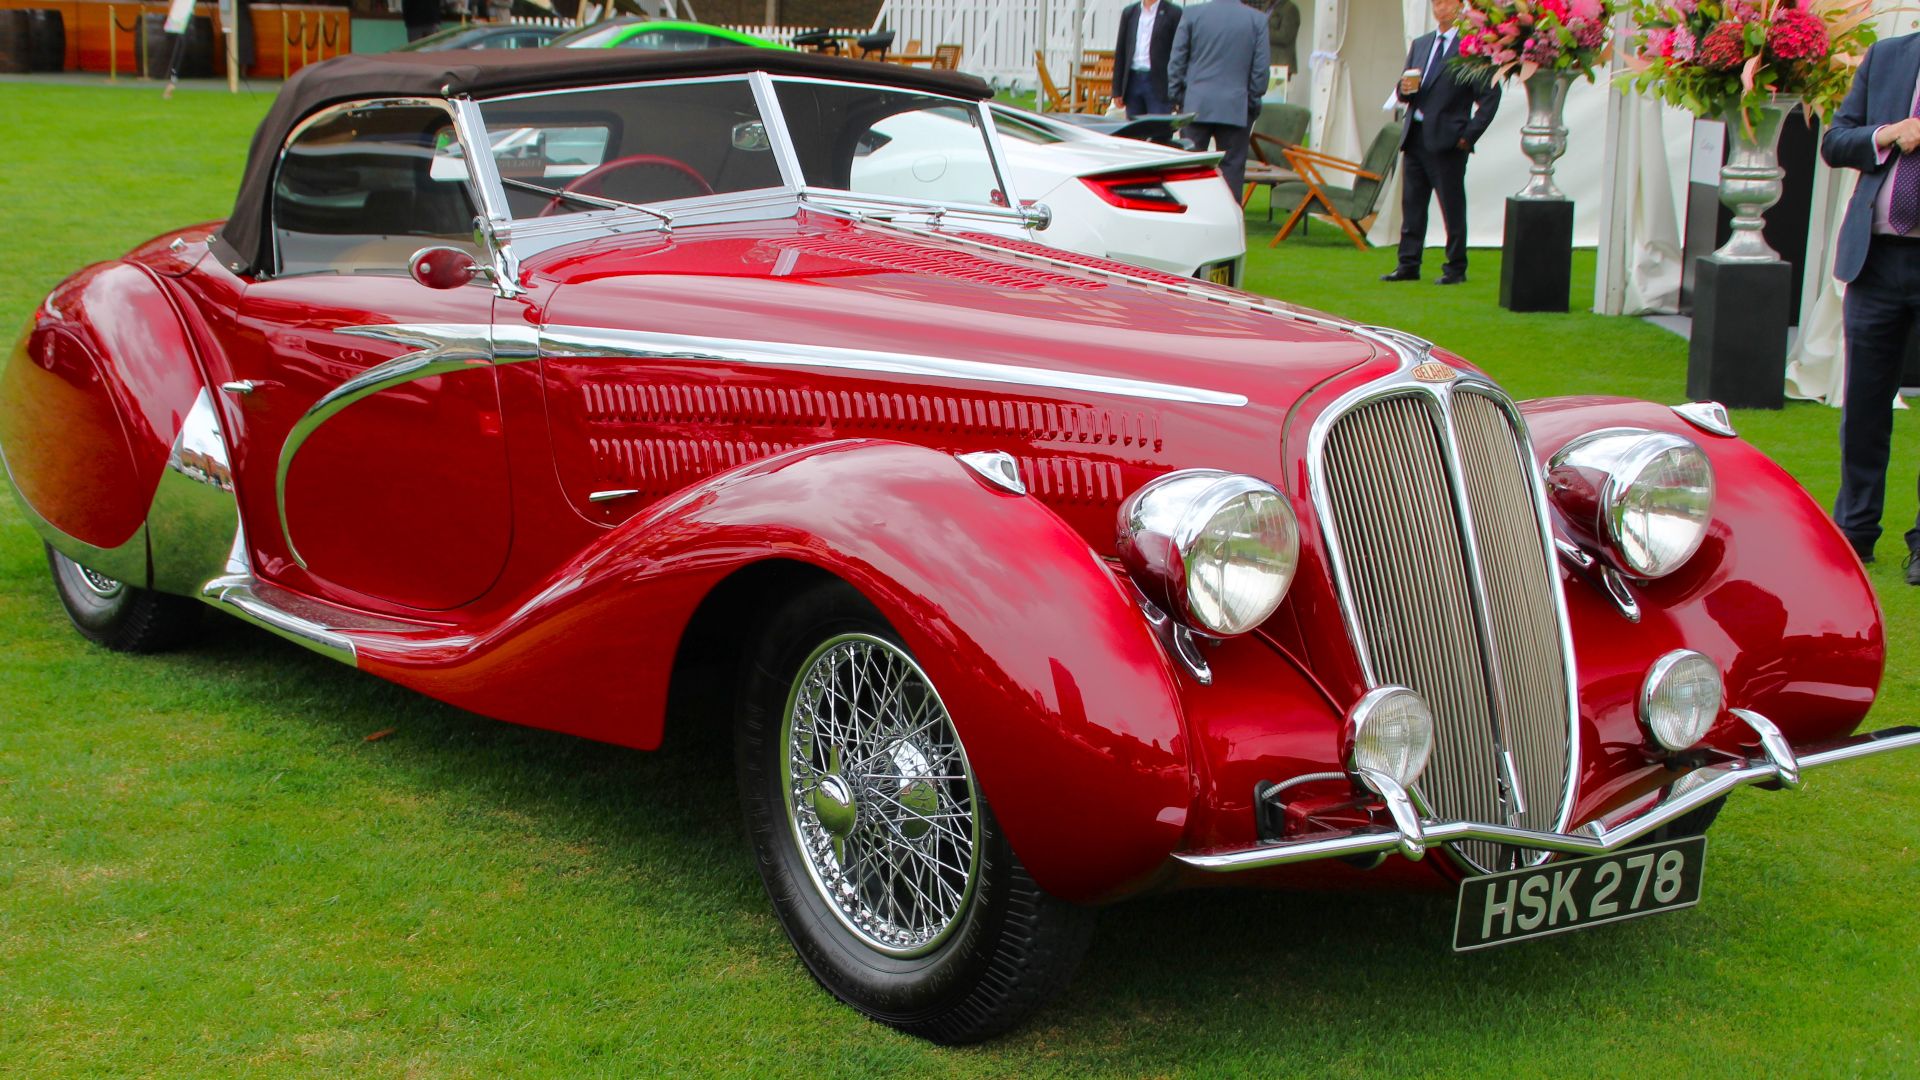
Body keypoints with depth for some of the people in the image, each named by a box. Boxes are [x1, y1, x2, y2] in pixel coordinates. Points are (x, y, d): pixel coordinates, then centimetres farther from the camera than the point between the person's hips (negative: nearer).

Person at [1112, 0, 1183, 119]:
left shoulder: (1173, 12, 0)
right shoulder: (1129, 12, 13)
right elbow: (1120, 52, 14)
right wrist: (1117, 89, 8)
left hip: (1158, 84, -4)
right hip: (1133, 81, 4)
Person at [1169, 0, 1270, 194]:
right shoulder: (1258, 20, -1)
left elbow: (1176, 61, 3)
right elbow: (1260, 68, 0)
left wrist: (1175, 97, 11)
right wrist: (1253, 101, 10)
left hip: (1196, 105, 1)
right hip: (1236, 108, -1)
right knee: (1232, 168, 3)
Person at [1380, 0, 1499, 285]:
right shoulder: (1420, 44, 16)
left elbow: (1490, 96, -8)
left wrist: (1470, 134, -11)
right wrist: (1405, 89, -5)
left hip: (1447, 141, -6)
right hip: (1415, 137, 6)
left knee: (1452, 208, 0)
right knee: (1411, 205, 8)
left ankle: (1456, 269, 8)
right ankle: (1408, 265, 14)